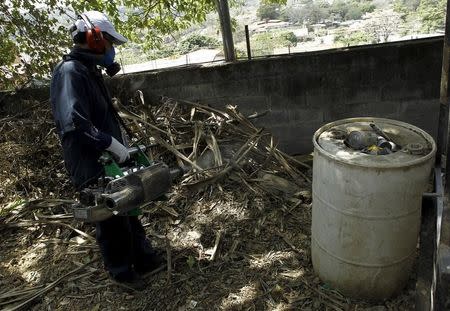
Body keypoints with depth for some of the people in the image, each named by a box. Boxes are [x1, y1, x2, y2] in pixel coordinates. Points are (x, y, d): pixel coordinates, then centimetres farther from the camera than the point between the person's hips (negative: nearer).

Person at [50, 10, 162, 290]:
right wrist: (113, 144, -24)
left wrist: (122, 144, 12)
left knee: (129, 213, 20)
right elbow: (74, 124, -31)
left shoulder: (90, 71, 14)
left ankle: (144, 258, 37)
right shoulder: (70, 72, -19)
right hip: (94, 169, -10)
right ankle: (123, 271, 27)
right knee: (112, 222, 6)